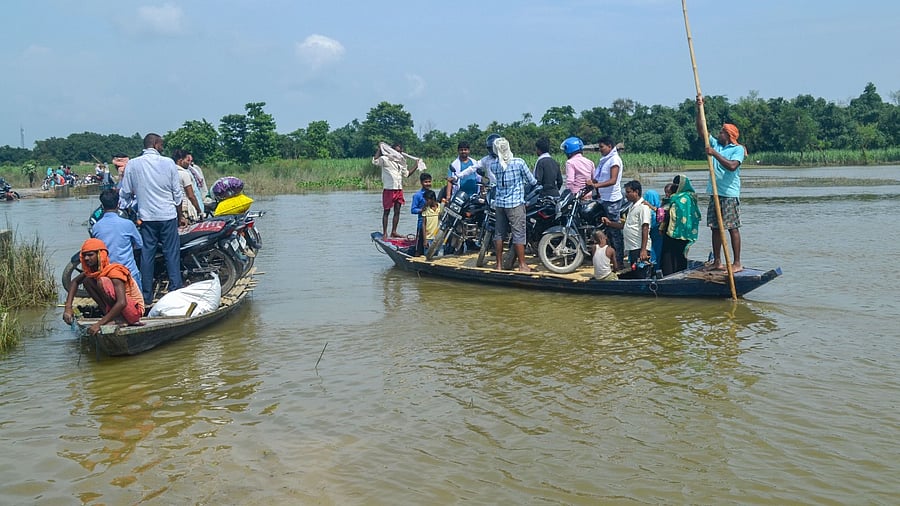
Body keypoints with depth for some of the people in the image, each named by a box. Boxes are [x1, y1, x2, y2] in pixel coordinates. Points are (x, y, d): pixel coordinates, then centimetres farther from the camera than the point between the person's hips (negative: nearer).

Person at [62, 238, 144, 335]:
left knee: (103, 281, -27)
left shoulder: (114, 272, -24)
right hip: (118, 307, 8)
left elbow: (122, 303, -34)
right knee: (87, 280, 1)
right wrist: (68, 307, -4)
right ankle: (109, 314, -3)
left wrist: (99, 324, -37)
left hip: (134, 310, -8)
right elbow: (74, 282, 12)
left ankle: (117, 318, -15)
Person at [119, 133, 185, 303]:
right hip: (168, 216, -2)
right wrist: (180, 216, 11)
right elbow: (178, 193, 1)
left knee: (146, 255, 6)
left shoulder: (132, 164, 0)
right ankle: (175, 292, 2)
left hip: (146, 217, 2)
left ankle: (147, 295, 9)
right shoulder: (168, 163, -4)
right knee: (172, 254, 3)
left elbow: (125, 193, 5)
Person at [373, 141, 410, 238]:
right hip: (388, 189, -6)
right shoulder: (385, 159, -5)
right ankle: (384, 233, 1)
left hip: (399, 189, 6)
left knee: (397, 211, 7)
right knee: (387, 211, -1)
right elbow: (375, 161, -22)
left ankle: (393, 232, 15)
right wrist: (379, 148, -19)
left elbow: (406, 174, 21)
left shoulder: (401, 161, 16)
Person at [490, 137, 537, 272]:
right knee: (518, 234, 1)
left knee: (499, 233, 10)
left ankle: (499, 264, 15)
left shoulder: (493, 165, 0)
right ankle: (522, 265, 4)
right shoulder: (519, 162, -10)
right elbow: (532, 180, -2)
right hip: (515, 203, -4)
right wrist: (536, 181, 20)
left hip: (499, 203, 4)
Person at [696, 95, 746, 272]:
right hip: (715, 193, 7)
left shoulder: (738, 149, -5)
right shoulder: (716, 144, 14)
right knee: (715, 228, 9)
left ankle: (737, 263, -2)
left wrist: (715, 154, -21)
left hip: (730, 194, -7)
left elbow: (732, 166, -23)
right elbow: (701, 130, 11)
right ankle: (717, 262, 15)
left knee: (733, 228, -5)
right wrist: (699, 108, 3)